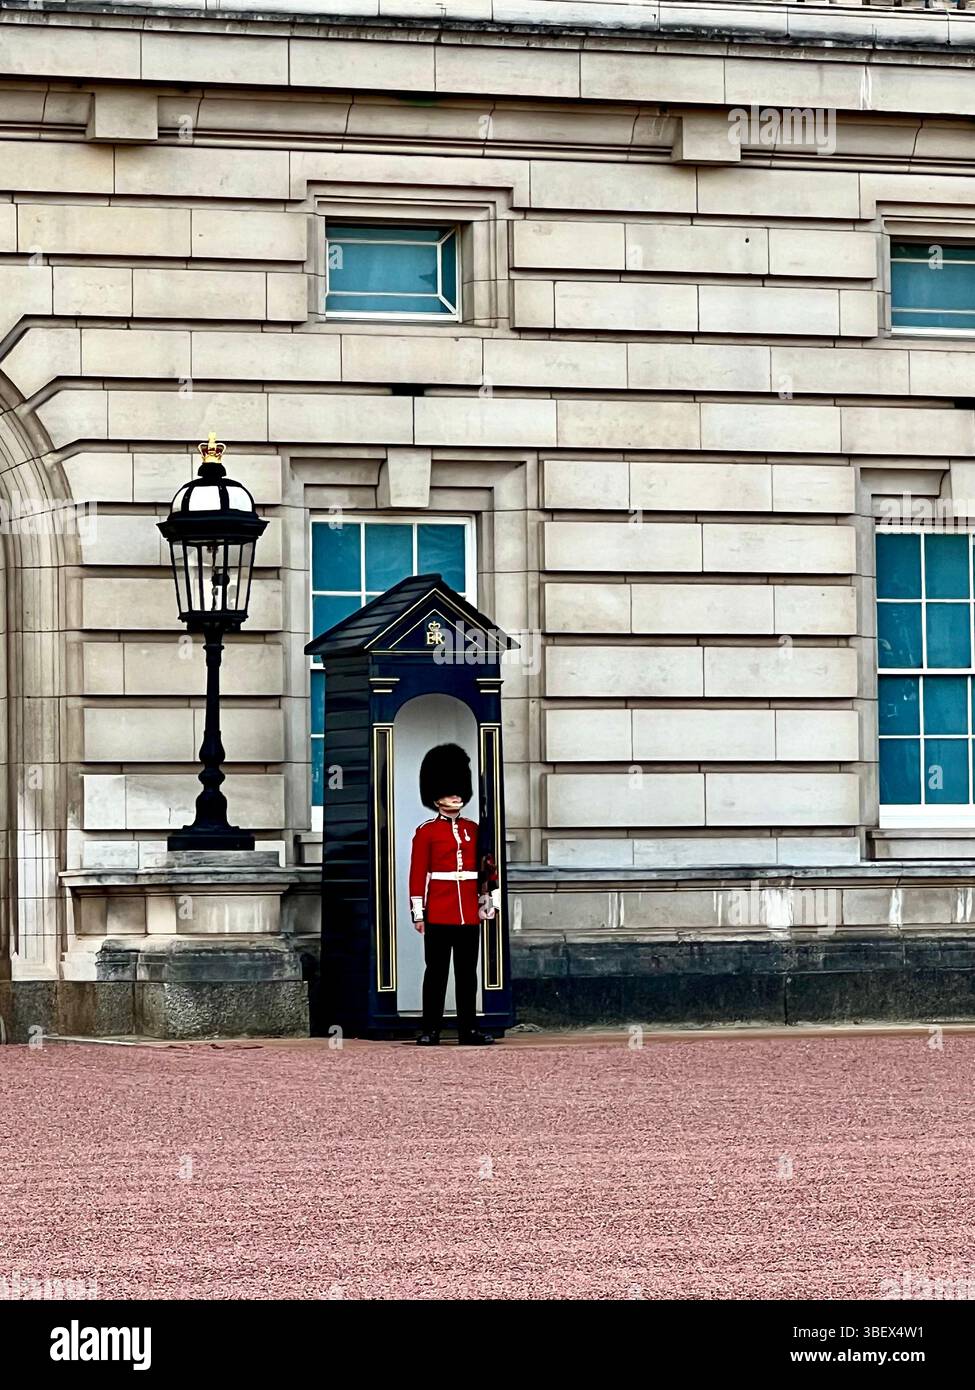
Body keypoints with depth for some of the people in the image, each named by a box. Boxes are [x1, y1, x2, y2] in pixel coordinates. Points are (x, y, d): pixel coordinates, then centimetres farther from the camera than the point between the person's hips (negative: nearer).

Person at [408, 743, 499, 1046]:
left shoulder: (473, 830, 11)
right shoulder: (426, 832, 0)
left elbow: (487, 867, 13)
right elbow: (417, 874, -3)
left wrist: (490, 902, 6)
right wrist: (418, 913, -7)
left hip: (469, 914, 4)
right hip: (439, 914, -4)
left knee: (467, 972, 6)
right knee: (436, 971, 0)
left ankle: (469, 1029, 9)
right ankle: (431, 1029, 4)